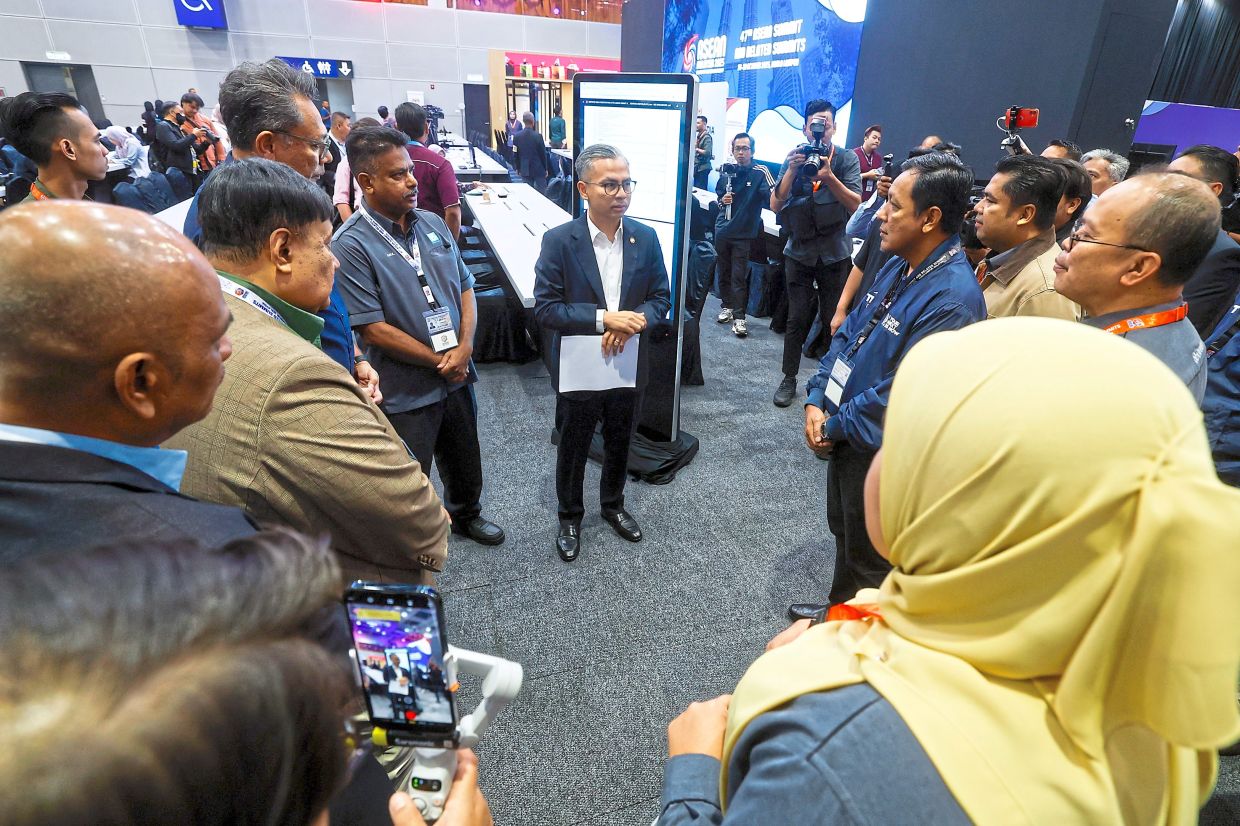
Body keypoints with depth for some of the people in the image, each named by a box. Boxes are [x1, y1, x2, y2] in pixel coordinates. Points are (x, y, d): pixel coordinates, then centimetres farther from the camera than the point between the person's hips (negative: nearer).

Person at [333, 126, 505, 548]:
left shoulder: (433, 224, 3)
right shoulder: (351, 245, -16)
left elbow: (465, 287, 6)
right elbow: (373, 328, -19)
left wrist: (464, 347, -9)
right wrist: (439, 361, -14)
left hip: (457, 375, 6)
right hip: (405, 392, -6)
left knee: (465, 463, 25)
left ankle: (466, 514, 52)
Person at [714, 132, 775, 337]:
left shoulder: (760, 172, -9)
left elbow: (773, 200, -19)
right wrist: (723, 200, -3)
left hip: (744, 233, -5)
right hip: (723, 230, 5)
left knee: (739, 276, -6)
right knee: (724, 272, 15)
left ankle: (739, 317, -2)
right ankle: (727, 306, 31)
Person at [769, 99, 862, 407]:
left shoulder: (847, 159, -1)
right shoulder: (794, 159, 2)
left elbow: (855, 205, -12)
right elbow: (775, 205, -7)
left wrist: (829, 176, -25)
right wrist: (792, 170, -20)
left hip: (834, 253, -1)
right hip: (799, 251, 1)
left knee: (833, 319, 3)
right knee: (797, 318, 1)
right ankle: (789, 378, 12)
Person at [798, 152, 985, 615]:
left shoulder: (951, 298, -26)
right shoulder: (898, 267, 3)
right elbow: (847, 334, 8)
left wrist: (834, 426, -15)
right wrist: (817, 400, -4)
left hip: (880, 450, -9)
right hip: (844, 435, 9)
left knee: (869, 560, 14)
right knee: (843, 533, 27)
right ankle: (839, 612, 51)